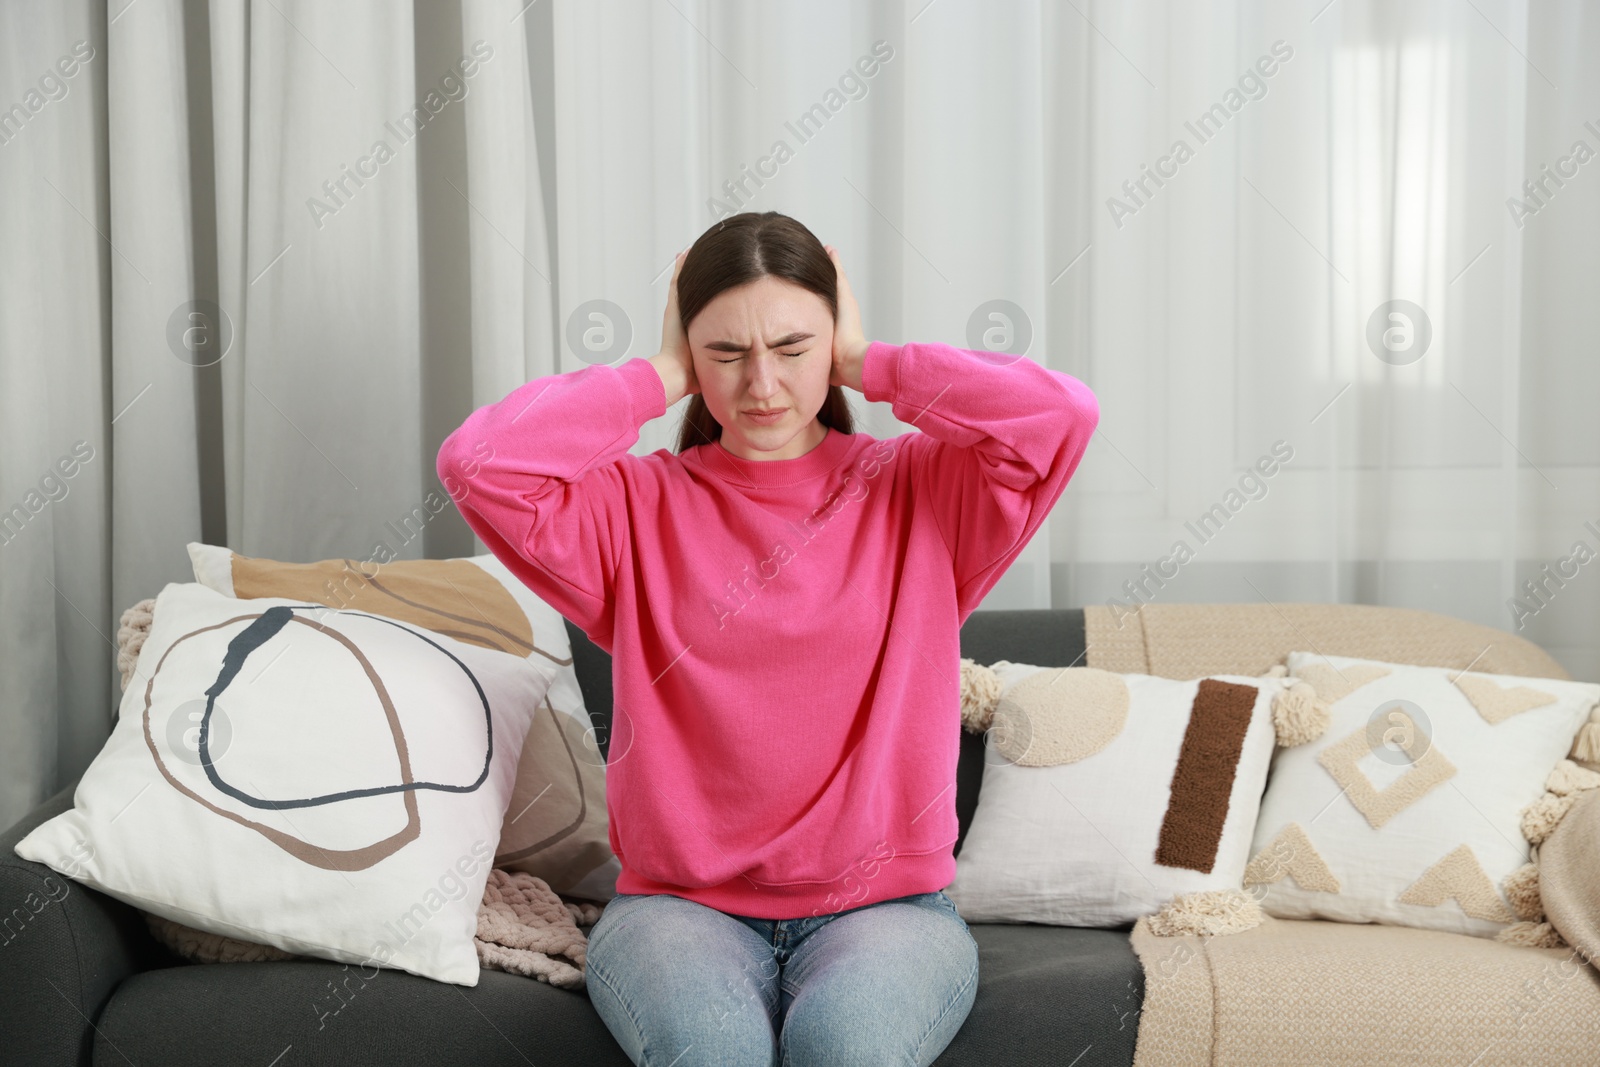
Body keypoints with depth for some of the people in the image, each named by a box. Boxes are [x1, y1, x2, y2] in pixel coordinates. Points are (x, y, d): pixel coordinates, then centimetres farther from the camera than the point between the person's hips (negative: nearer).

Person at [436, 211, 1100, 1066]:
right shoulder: (638, 506, 6)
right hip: (679, 902, 1)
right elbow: (476, 462, -10)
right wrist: (659, 379, 0)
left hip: (885, 905, 0)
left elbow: (1063, 414, -11)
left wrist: (869, 366, -1)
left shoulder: (920, 491, 6)